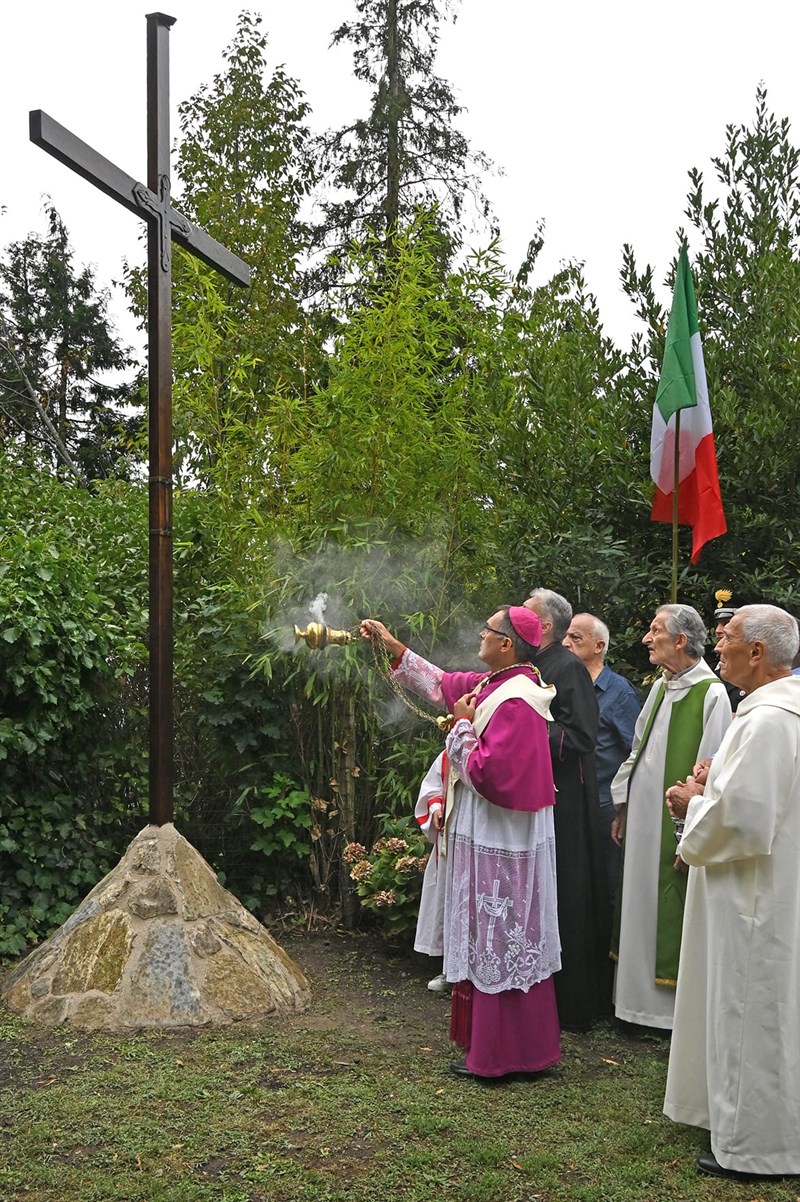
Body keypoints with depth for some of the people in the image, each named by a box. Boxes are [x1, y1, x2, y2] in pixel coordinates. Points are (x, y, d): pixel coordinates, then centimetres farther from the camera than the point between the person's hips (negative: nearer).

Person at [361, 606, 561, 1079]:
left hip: (499, 843, -10)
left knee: (498, 940, -1)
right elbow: (444, 684, 24)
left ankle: (496, 1054, 10)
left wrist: (465, 726, -13)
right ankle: (503, 1043, 26)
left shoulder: (513, 702, -22)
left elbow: (486, 773, -26)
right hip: (490, 834, 10)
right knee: (491, 936, 16)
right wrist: (393, 646, 26)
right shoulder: (493, 685, 7)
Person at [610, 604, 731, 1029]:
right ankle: (638, 997, 26)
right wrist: (623, 809, 14)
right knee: (639, 906, 14)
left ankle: (674, 1008, 15)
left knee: (671, 912, 1)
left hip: (676, 823, -8)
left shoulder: (711, 694, -14)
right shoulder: (660, 688, 10)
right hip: (642, 816, 8)